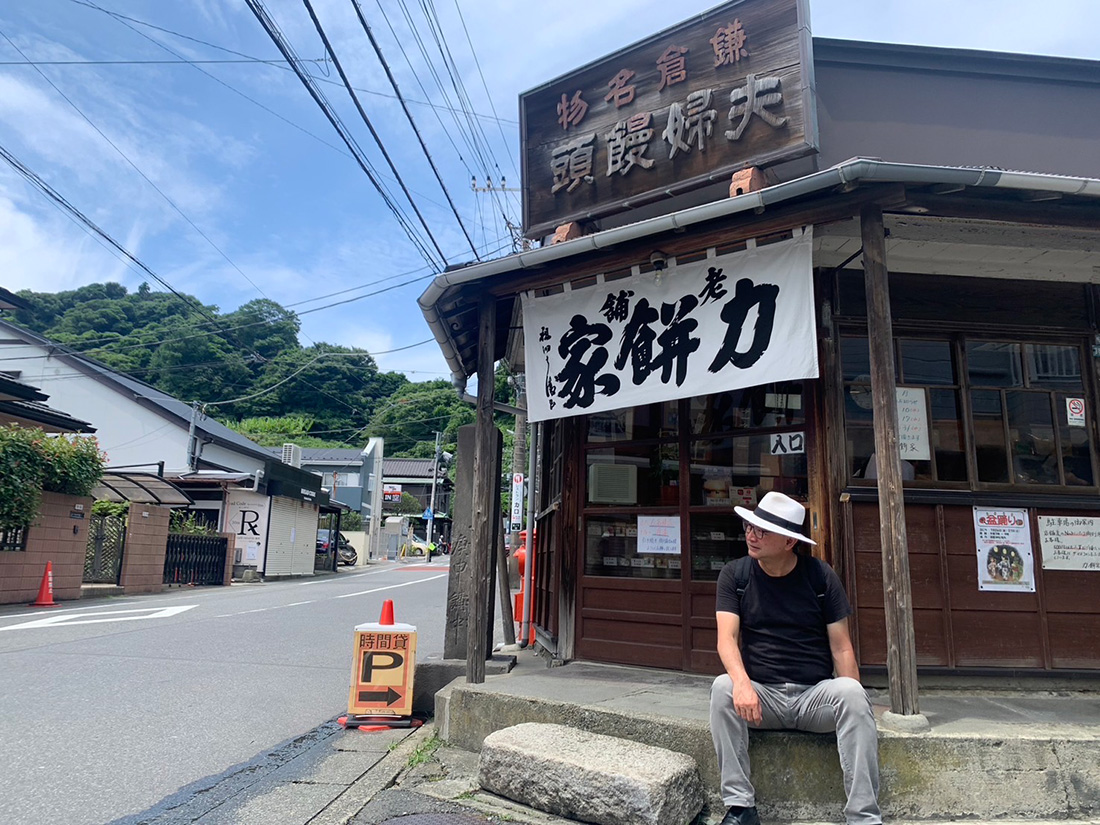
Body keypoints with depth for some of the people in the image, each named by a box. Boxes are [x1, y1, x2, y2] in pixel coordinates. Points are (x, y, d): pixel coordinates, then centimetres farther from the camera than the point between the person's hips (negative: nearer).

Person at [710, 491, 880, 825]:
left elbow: (841, 648, -1)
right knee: (722, 688, -29)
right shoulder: (734, 575, 0)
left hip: (816, 694, 0)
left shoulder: (821, 575, -1)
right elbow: (727, 638, -11)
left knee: (851, 691, -30)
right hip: (761, 696, 0)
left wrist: (854, 704, -16)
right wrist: (741, 682, -31)